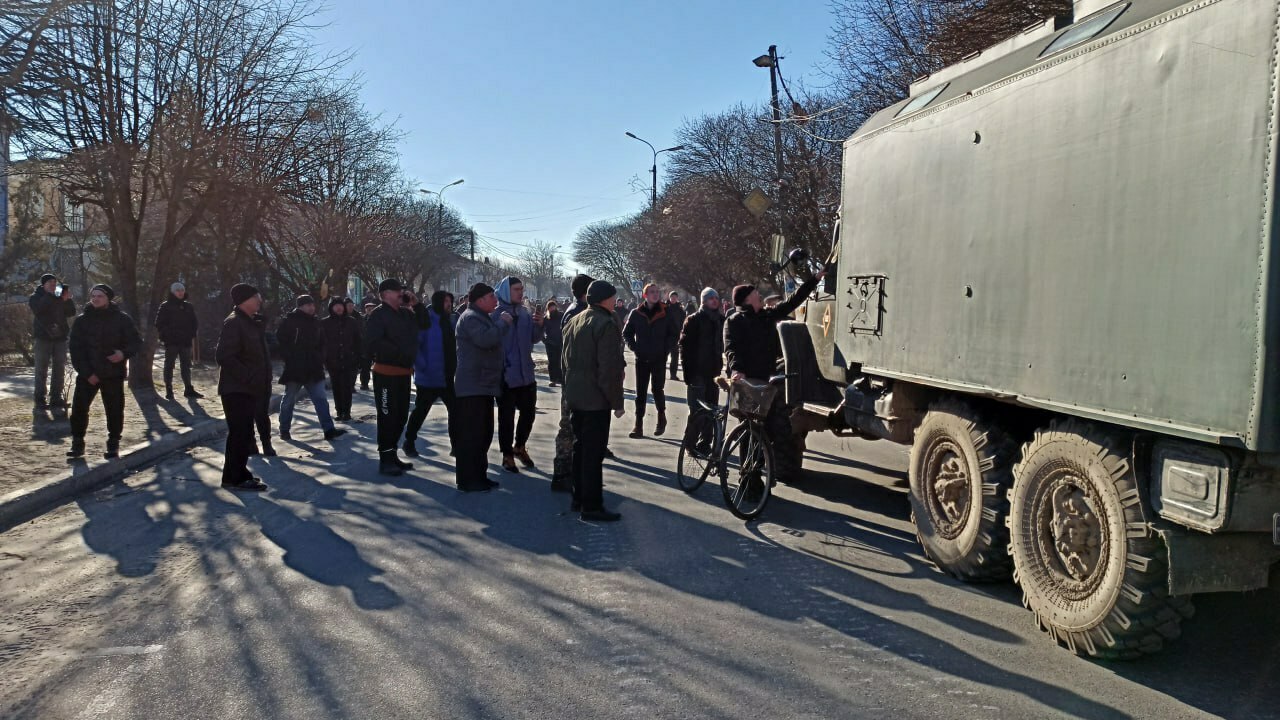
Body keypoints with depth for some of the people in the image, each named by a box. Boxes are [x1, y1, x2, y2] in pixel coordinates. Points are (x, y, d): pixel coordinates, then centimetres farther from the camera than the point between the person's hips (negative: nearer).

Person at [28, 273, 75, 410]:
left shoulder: (59, 298, 11)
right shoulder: (35, 297, 1)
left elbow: (71, 312, 1)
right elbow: (38, 309, -20)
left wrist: (67, 300, -15)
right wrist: (51, 297, -24)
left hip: (60, 337, 4)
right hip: (43, 337, -4)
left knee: (60, 369, 6)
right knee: (41, 370, -3)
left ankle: (56, 397, 14)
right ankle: (40, 400, -2)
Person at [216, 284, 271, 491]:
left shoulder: (252, 323, 16)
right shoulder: (233, 323, -15)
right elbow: (224, 357, -24)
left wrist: (261, 384, 15)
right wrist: (248, 377, -23)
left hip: (249, 389, 10)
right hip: (237, 389, -10)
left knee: (244, 432, 15)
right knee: (240, 433, -7)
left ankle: (239, 472, 25)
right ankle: (234, 478, 0)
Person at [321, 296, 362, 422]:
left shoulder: (352, 322, 3)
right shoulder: (324, 323, 4)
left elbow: (357, 342, 3)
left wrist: (358, 360, -2)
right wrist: (323, 360, -4)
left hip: (348, 361, -1)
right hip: (333, 362, 1)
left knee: (347, 388, -4)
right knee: (336, 388, 6)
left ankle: (346, 412, 4)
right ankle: (340, 412, 14)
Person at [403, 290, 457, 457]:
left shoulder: (449, 322, 9)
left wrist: (455, 366, 7)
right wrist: (422, 366, -23)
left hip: (448, 377, 7)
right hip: (429, 378, -7)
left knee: (455, 410, 6)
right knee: (420, 411, 6)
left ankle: (456, 444, 14)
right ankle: (409, 442, 22)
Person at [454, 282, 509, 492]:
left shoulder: (484, 317, 22)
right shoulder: (470, 318, -12)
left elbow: (494, 340, 34)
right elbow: (486, 339, -29)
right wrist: (503, 323, -17)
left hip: (484, 385, 11)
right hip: (472, 386, -11)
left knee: (483, 434, 14)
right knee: (470, 435, -8)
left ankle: (479, 476, 22)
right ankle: (468, 481, -5)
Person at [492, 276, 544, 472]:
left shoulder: (525, 312, 6)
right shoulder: (496, 314, -12)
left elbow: (534, 339, 12)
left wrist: (539, 325, -4)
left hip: (526, 373, 6)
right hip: (506, 374, -6)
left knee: (528, 412, 14)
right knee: (506, 416, 4)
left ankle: (519, 446, 35)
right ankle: (507, 455, 18)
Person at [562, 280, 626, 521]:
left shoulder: (574, 322, 12)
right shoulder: (605, 324, -16)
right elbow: (609, 368, -20)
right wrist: (617, 401, -14)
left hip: (575, 396, 9)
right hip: (596, 398, -9)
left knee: (580, 447, 17)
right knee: (593, 452, -4)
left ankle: (578, 498, 26)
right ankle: (591, 506, -1)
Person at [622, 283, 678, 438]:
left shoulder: (665, 313, -3)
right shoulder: (636, 314, 0)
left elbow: (675, 333, 3)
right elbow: (626, 333, 10)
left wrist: (666, 349, -4)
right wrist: (634, 347, -1)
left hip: (659, 359, -1)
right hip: (641, 359, 2)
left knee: (658, 389, 2)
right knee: (640, 392, 3)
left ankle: (661, 418, 23)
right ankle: (638, 424, 5)